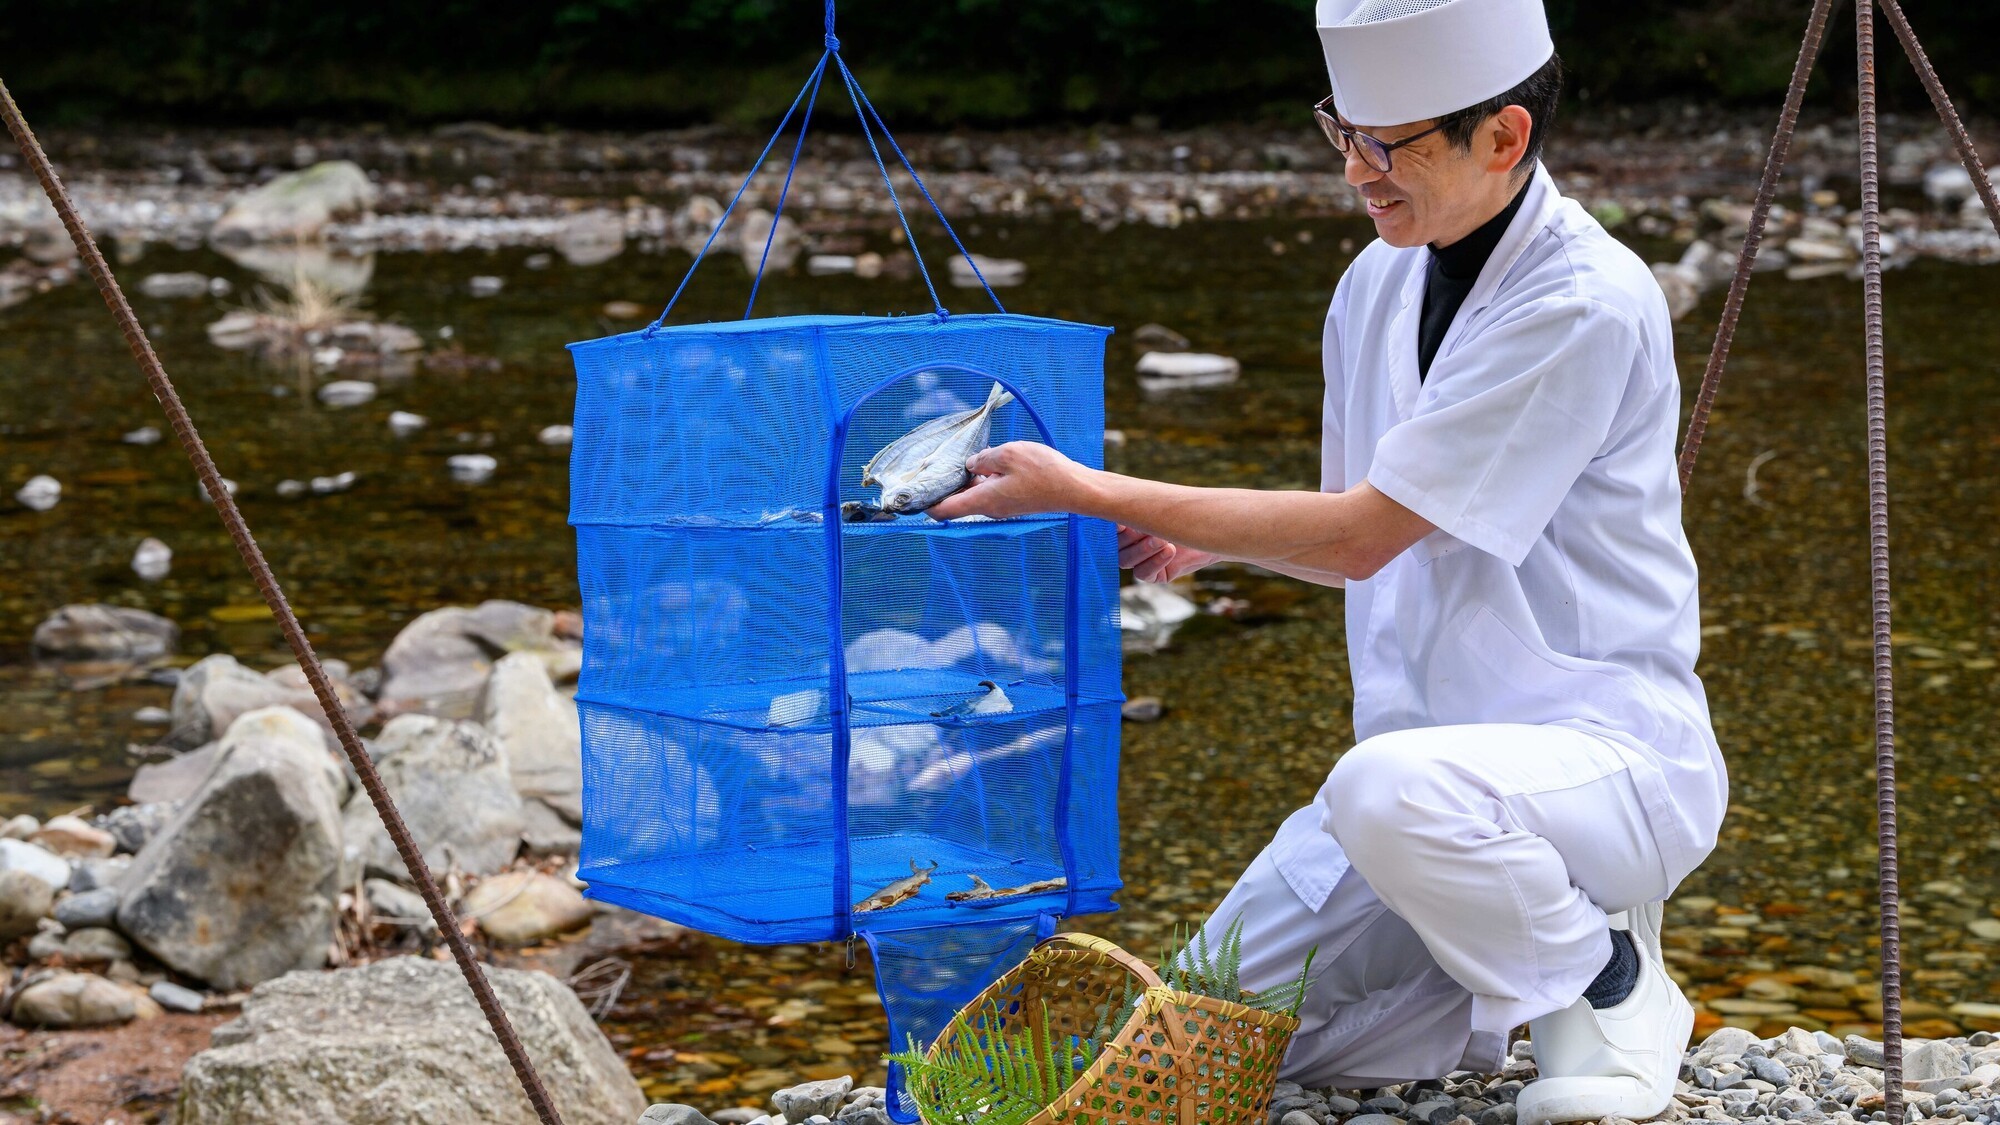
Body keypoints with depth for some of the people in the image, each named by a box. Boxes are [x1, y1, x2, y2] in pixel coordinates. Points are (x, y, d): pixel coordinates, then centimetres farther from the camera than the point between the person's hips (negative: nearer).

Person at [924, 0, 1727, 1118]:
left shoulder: (1590, 303, -20)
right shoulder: (1379, 285, 5)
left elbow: (1362, 534, -21)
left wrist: (1083, 491, -17)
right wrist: (1206, 537, -3)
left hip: (1609, 749, -7)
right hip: (1429, 747, 7)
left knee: (1389, 789, -39)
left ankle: (1607, 984, -9)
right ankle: (1529, 967, 16)